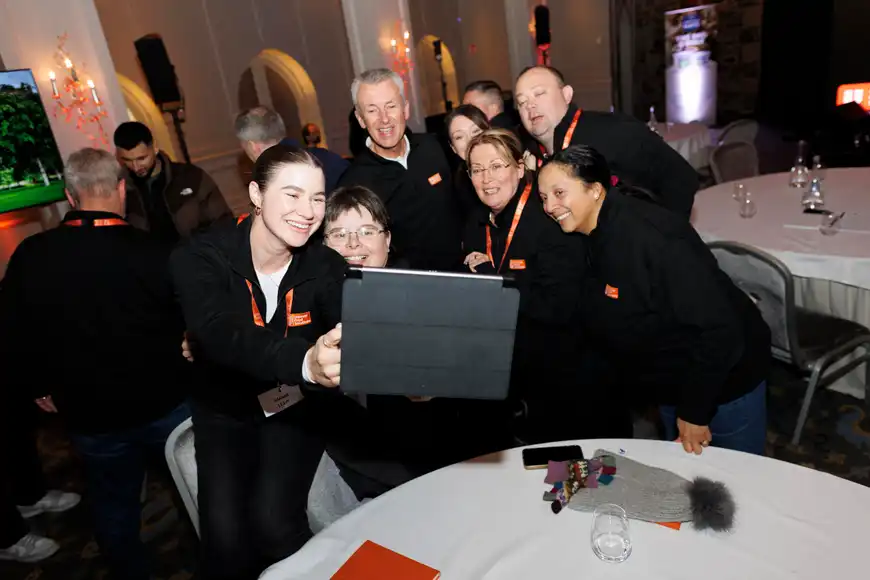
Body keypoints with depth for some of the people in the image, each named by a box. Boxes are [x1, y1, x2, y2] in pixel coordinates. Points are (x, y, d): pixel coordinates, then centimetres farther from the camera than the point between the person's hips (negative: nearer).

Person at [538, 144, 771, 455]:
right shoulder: (595, 236, -4)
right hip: (673, 383, 8)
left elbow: (718, 326, -30)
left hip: (723, 378, -8)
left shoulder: (649, 236, -31)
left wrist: (694, 411, -22)